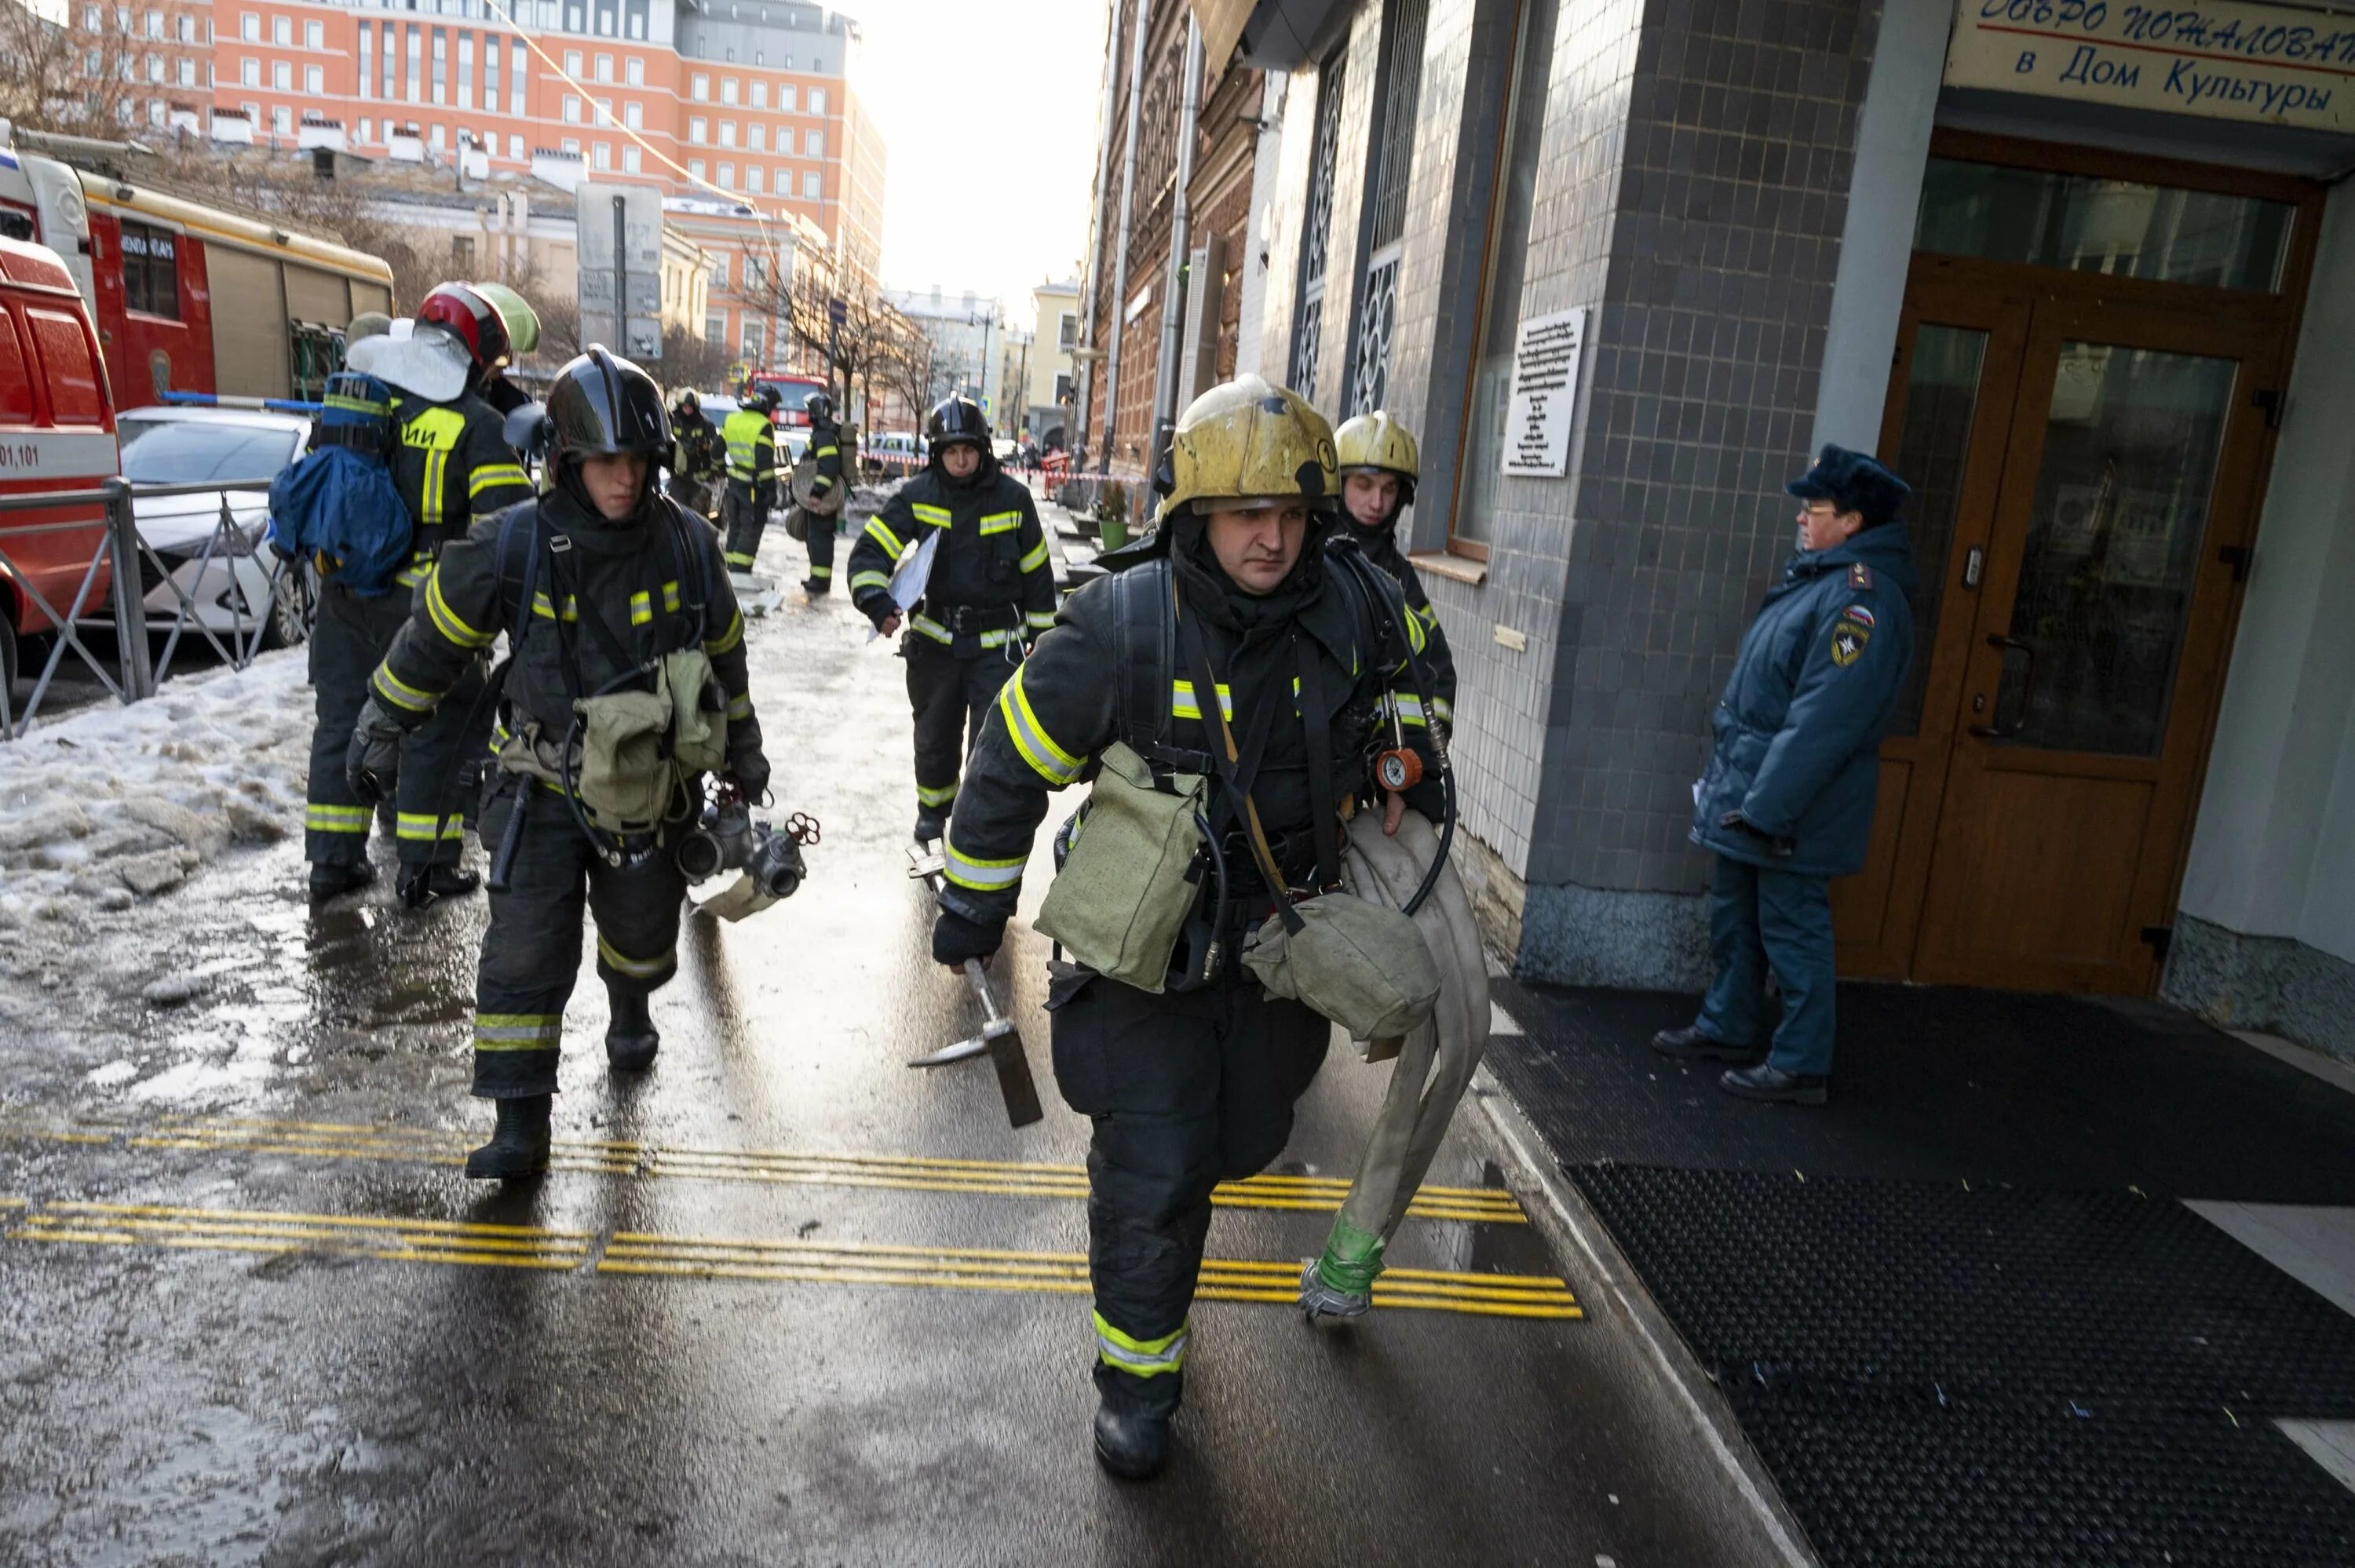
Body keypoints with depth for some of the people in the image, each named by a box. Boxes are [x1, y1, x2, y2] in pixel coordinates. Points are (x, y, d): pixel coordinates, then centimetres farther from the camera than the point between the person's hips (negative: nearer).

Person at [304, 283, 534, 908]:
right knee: (438, 728, 6)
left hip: (345, 593, 6)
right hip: (424, 603, -5)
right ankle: (424, 868, 10)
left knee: (342, 718, 15)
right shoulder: (476, 424, -10)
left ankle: (332, 859, 23)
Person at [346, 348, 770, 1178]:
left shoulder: (686, 544, -10)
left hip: (654, 788, 2)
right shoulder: (511, 547, -17)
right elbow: (432, 642, -1)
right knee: (526, 951, -8)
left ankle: (631, 1008, 52)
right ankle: (521, 1124, 3)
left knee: (643, 930, 18)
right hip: (546, 787, -2)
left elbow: (724, 654, 6)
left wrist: (744, 752, 15)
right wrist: (380, 730, 9)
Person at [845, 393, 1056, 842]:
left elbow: (1036, 570, 2)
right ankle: (933, 807, 42)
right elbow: (870, 550, -10)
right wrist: (876, 599, -29)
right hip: (936, 638, 2)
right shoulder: (918, 495, -6)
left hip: (999, 641, -2)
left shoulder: (1013, 497, -6)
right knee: (934, 737, 18)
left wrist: (1041, 633, 6)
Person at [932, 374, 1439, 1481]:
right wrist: (971, 905, -4)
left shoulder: (1354, 607, -11)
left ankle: (1142, 1184, 55)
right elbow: (1013, 764, -11)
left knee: (1244, 1137, 21)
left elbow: (1418, 661, 17)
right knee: (1150, 1167, -1)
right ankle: (1138, 1373, 23)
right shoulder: (1122, 626, -22)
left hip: (1280, 932, 5)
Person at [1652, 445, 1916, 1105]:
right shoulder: (1819, 575, 13)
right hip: (1748, 784, 10)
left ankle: (1800, 1066, 12)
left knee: (1792, 929, 0)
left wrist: (1765, 808, -25)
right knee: (1733, 915, 19)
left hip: (1795, 806, -10)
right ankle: (1728, 1028, 33)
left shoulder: (1861, 597, -20)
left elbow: (1822, 720, -26)